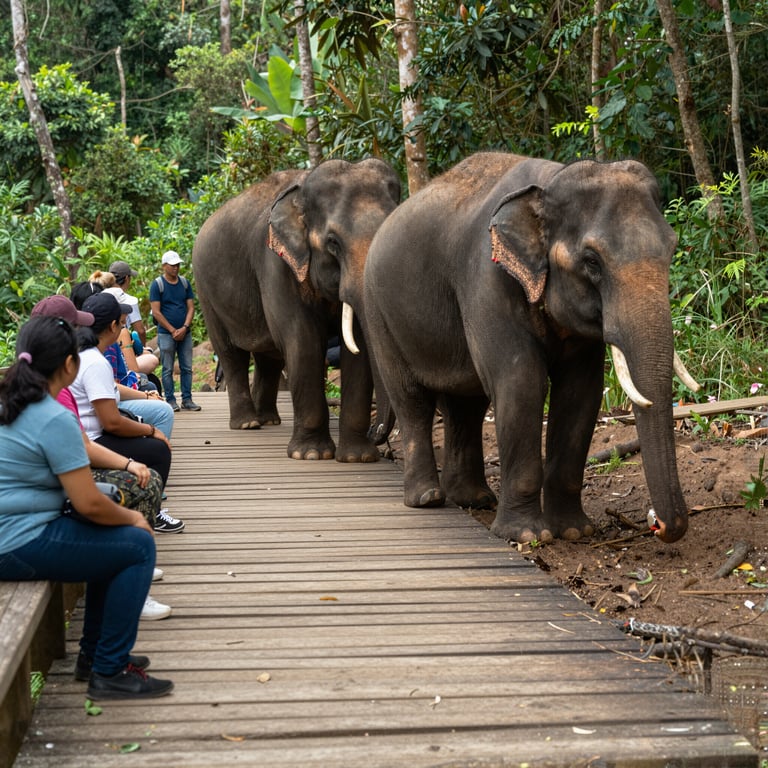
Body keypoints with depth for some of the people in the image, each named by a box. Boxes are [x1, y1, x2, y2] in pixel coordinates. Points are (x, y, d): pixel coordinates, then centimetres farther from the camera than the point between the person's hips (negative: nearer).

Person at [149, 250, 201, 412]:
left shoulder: (185, 283, 10)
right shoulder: (157, 284, -3)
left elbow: (191, 307, 8)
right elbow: (156, 312, -8)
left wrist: (184, 328, -7)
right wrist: (173, 331, -10)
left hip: (185, 333, 4)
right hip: (166, 334, -4)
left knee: (187, 368, 5)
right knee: (168, 369, 0)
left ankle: (187, 399, 11)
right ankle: (170, 400, 5)